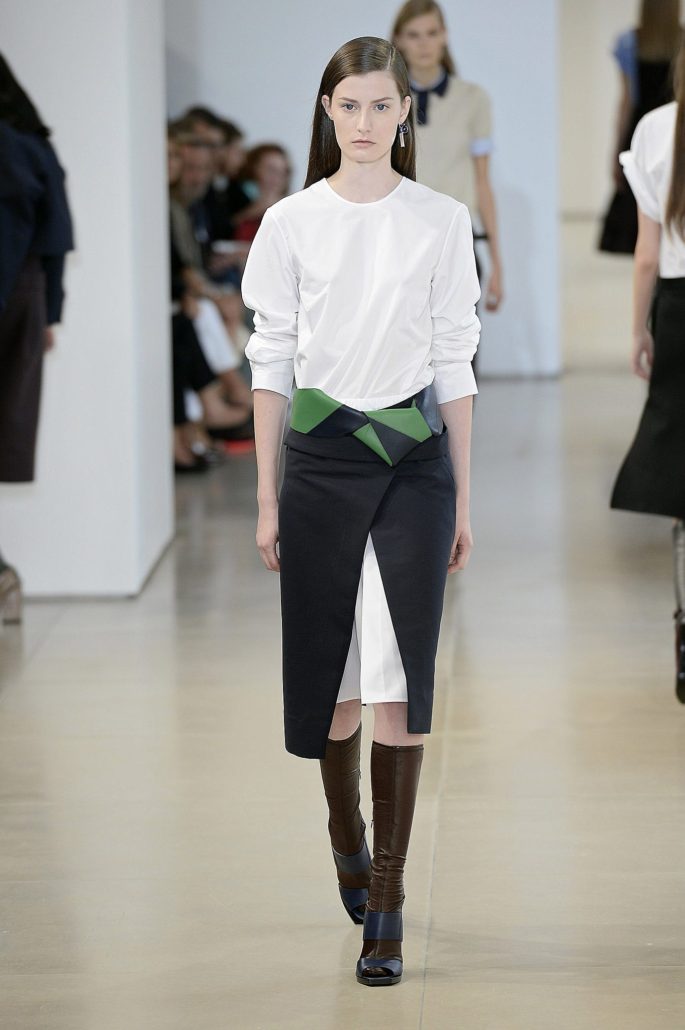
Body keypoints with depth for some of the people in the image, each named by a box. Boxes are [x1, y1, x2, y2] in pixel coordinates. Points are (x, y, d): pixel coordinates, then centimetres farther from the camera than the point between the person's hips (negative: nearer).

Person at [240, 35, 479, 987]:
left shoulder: (442, 221, 2)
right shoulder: (291, 222, 2)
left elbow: (454, 362, 4)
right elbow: (272, 361, 4)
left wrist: (463, 496, 3)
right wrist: (267, 497, 1)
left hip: (416, 458, -1)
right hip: (320, 455, 1)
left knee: (400, 674, -7)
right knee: (328, 664, 8)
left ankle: (385, 900, -3)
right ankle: (347, 833, 36)